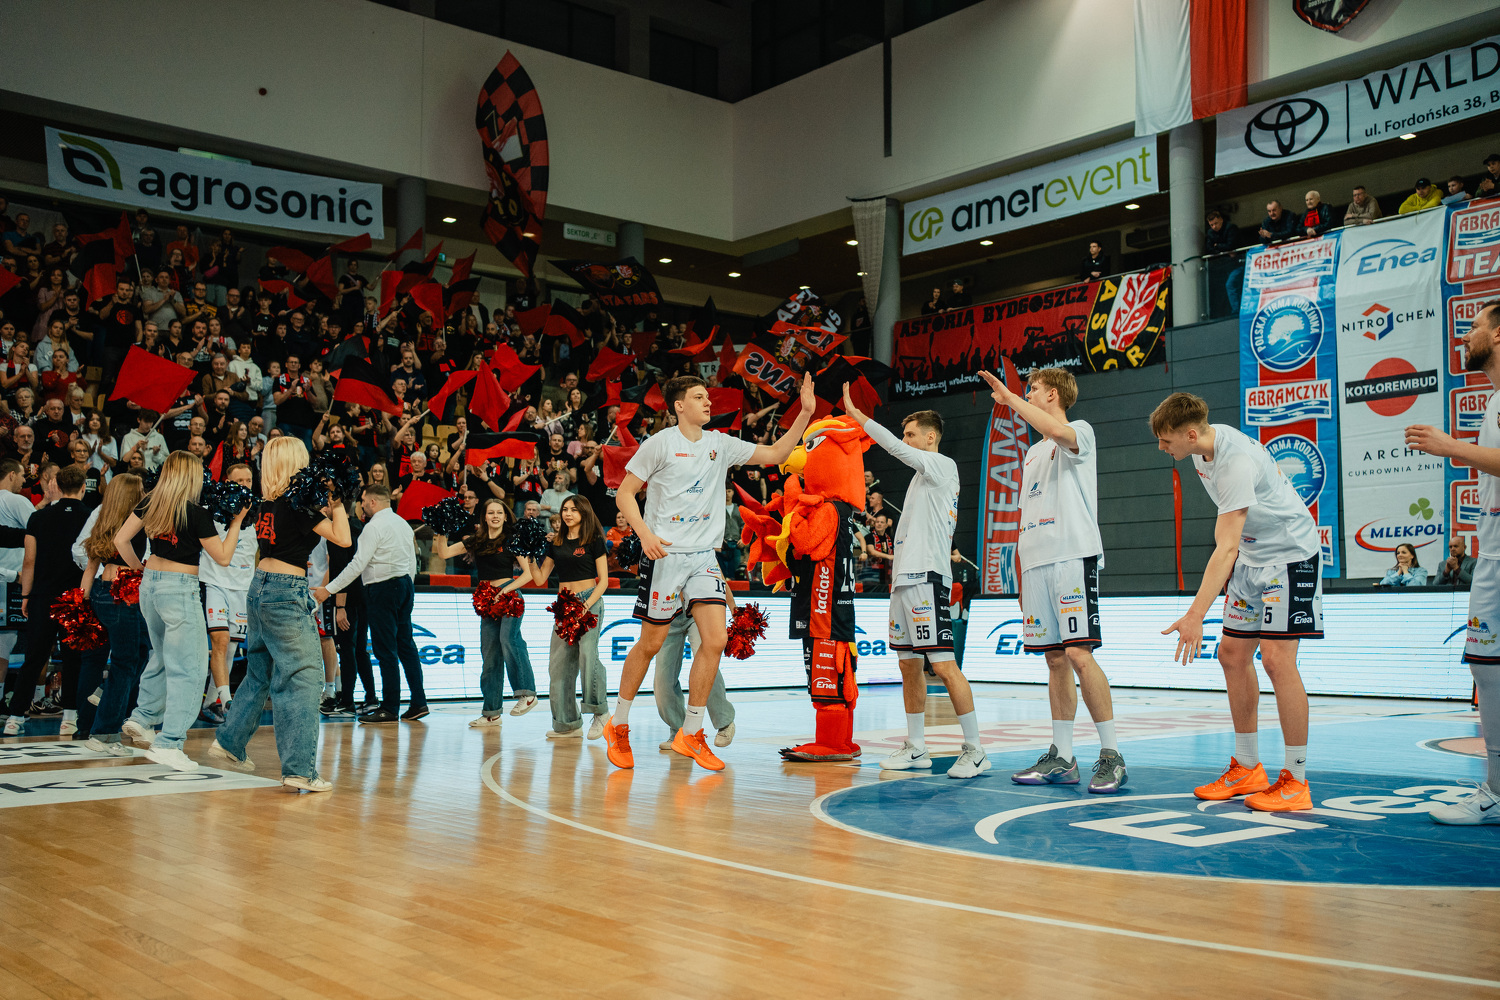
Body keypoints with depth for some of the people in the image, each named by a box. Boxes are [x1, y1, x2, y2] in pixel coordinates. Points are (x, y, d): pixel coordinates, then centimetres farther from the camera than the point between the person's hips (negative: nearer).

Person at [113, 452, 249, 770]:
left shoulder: (150, 503, 3)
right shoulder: (196, 514, -15)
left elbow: (121, 540, 8)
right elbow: (223, 557, -7)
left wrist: (140, 569, 20)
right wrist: (237, 522, -1)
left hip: (150, 585, 8)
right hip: (180, 589, -8)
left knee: (163, 657, 27)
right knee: (188, 668, -3)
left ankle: (141, 719, 31)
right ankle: (168, 744, -6)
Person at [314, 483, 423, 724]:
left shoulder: (374, 527, -12)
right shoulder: (403, 523, 14)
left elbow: (357, 565, -18)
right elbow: (412, 562, 17)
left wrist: (328, 589, -16)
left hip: (382, 588, -9)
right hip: (404, 584, 9)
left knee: (385, 650, -4)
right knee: (405, 645, 10)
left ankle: (390, 708, 0)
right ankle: (419, 703, 9)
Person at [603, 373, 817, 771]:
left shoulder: (720, 444, 10)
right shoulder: (660, 443, -5)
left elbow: (774, 455, 12)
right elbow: (624, 493, -4)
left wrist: (805, 414, 2)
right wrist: (645, 534, -19)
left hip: (704, 556, 5)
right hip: (665, 555, -5)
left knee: (716, 638, -8)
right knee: (651, 643, 3)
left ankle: (691, 734, 3)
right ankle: (618, 725, 23)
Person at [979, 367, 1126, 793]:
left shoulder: (1081, 431, 3)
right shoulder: (1032, 453, 25)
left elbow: (1058, 431, -24)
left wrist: (1010, 399, -15)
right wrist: (1023, 576, 18)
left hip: (1073, 556, -7)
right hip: (1035, 564, 8)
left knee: (1078, 654, -15)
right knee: (1055, 659, 6)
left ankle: (1111, 754, -10)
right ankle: (1062, 758, 10)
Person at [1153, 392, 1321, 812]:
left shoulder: (1236, 462, -31)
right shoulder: (1206, 445, -2)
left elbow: (1226, 547, -36)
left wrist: (1195, 615, -41)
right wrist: (1226, 564, 13)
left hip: (1290, 552, -9)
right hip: (1251, 554, 9)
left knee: (1276, 659, -17)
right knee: (1233, 655, 6)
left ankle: (1296, 782, -10)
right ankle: (1247, 768, 16)